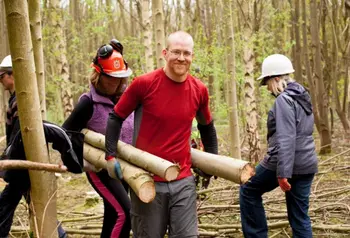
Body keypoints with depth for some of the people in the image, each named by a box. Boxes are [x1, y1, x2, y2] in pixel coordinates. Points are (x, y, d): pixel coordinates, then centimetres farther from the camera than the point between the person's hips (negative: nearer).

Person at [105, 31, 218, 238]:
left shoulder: (199, 90, 0)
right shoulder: (144, 84, -11)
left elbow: (207, 126, 19)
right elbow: (116, 118, 1)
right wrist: (111, 156, -6)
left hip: (183, 181, 3)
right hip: (147, 180, -2)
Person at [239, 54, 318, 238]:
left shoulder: (284, 99, -14)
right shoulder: (303, 97, 14)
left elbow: (285, 139, -22)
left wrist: (283, 173, -25)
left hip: (285, 163, -8)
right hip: (306, 164, 8)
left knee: (249, 191, 15)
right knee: (300, 215, 10)